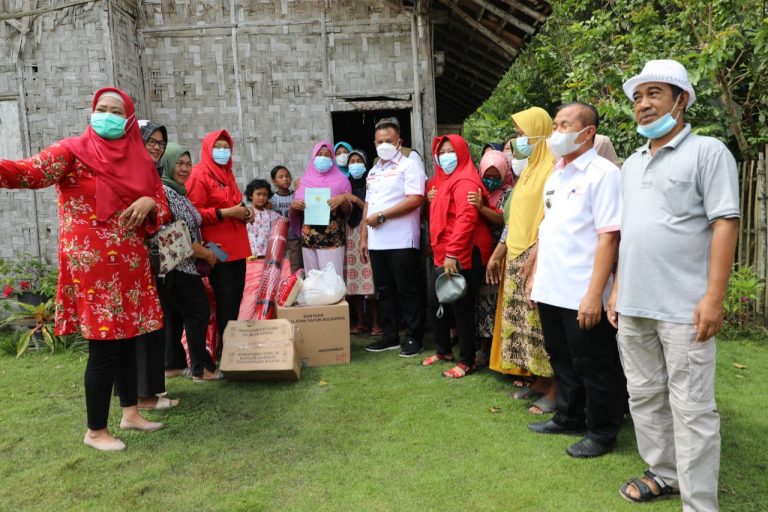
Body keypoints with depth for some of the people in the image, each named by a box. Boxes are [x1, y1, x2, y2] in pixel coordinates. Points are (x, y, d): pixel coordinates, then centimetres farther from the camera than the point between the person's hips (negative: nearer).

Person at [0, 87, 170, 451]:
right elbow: (33, 172, -21)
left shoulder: (140, 159, 10)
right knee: (103, 346, -4)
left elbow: (161, 202, 15)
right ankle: (95, 431, 13)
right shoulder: (74, 151, -4)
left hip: (130, 263, 6)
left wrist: (149, 202, -9)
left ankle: (130, 413, 29)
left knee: (128, 339, 14)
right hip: (91, 263, -5)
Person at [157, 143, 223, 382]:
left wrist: (203, 248, 8)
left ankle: (173, 364, 23)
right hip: (175, 266, -9)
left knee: (174, 315, 14)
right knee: (199, 312, -4)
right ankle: (201, 368, 5)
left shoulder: (179, 192, 14)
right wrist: (207, 254, -12)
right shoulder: (164, 191, -16)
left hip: (182, 265, 9)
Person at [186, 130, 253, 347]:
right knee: (226, 299, -5)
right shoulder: (199, 176, -7)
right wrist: (225, 213, -20)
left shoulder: (228, 174, 18)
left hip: (236, 246, 8)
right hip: (218, 248, -8)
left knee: (236, 297, 9)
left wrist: (245, 211, 10)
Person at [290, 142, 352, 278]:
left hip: (332, 239, -3)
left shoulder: (340, 180, 5)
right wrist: (293, 206, -5)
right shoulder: (305, 180, 13)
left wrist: (342, 199, -16)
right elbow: (295, 213, 18)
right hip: (308, 238, 3)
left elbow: (348, 211, 4)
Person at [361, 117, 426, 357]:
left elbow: (415, 200, -17)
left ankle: (414, 337, 12)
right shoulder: (373, 171, 19)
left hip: (402, 242, -7)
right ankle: (390, 336, 22)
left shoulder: (409, 166, -4)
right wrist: (363, 238, 13)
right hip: (377, 242, 7)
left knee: (408, 291, 0)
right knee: (385, 291, 12)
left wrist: (381, 216, -15)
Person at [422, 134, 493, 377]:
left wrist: (452, 253, -29)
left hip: (463, 256, -10)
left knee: (461, 307, -2)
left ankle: (467, 361, 11)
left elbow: (466, 218, -24)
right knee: (437, 303, 16)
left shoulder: (465, 181, -12)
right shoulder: (446, 181, 19)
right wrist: (441, 253, 15)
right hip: (444, 256, 10)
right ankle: (444, 350, 33)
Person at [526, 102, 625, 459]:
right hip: (551, 290, 8)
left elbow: (609, 237, -17)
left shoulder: (603, 174, -11)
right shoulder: (555, 175, 13)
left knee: (593, 367, 7)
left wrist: (595, 294, -22)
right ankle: (568, 417, 38)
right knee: (562, 359, 20)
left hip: (582, 295, -8)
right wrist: (536, 275, 14)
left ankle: (602, 433, 25)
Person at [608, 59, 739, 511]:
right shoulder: (632, 163, 15)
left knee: (692, 409, 1)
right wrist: (617, 288, 13)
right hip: (634, 305, 7)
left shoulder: (708, 152, -5)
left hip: (684, 306, -7)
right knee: (645, 396, 15)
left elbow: (725, 225, -12)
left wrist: (714, 297, -18)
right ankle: (664, 474, 33)